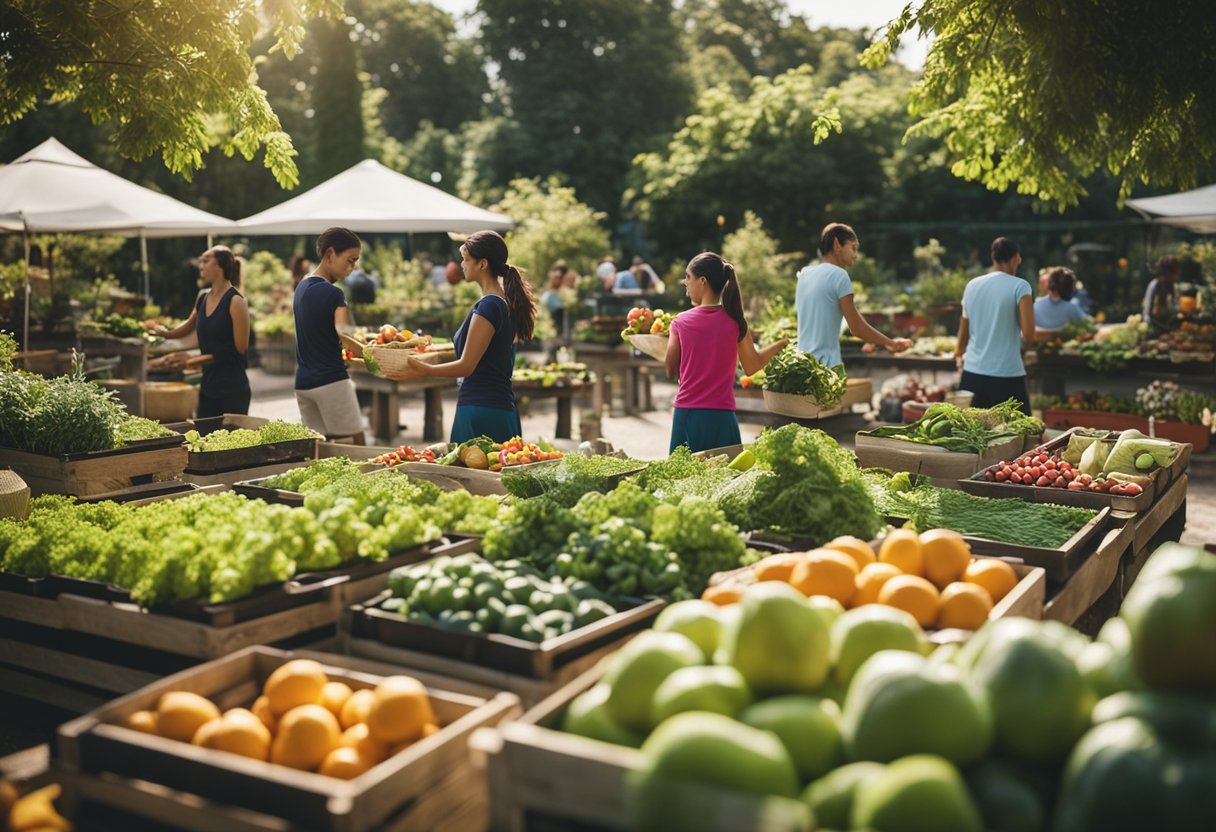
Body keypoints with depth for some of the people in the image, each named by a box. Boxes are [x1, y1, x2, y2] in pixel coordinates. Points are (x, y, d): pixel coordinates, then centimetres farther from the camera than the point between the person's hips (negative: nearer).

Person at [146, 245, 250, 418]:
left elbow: (240, 348, -12)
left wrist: (205, 358, -7)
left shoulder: (235, 301, -11)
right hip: (207, 386, 7)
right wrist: (165, 332, 19)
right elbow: (190, 325, 29)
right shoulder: (202, 298, 9)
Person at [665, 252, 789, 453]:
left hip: (686, 414, 0)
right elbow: (751, 366, 9)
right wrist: (780, 344, 24)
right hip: (721, 416, 0)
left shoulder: (681, 322, -4)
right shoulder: (735, 321, -2)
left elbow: (672, 371, 5)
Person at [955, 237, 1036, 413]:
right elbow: (1029, 335, -12)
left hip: (972, 373, 5)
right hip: (1007, 376, -5)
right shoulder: (1019, 286, -7)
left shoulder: (972, 285, 8)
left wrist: (959, 354, 34)